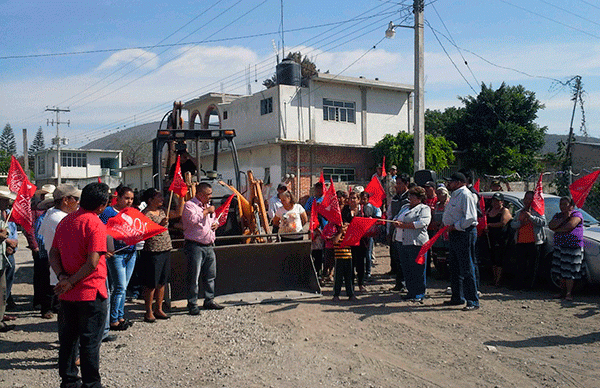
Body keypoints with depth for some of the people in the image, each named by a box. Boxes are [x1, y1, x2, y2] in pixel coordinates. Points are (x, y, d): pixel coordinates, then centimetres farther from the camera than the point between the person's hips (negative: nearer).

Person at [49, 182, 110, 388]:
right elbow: (92, 263, -23)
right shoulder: (95, 224, -16)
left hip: (67, 293, 7)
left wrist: (62, 275, -6)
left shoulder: (65, 221, 7)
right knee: (90, 342, 4)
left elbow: (53, 253, 7)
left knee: (68, 338, 17)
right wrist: (70, 282, -12)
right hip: (91, 293, -7)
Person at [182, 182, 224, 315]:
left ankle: (209, 300, 24)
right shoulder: (189, 205, -8)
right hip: (195, 246, -8)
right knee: (193, 277, -4)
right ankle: (192, 304, 4)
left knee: (210, 276, 13)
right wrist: (206, 211, -14)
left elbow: (213, 219, 32)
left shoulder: (208, 205, 19)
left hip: (209, 246, 8)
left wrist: (216, 224, 9)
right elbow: (193, 219, -25)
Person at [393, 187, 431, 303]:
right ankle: (411, 292, 19)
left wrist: (403, 225, -14)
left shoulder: (424, 208, -2)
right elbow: (396, 218, 22)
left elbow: (422, 222, -17)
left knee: (418, 269, -4)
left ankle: (420, 294, 4)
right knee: (406, 268, 10)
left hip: (416, 242, -7)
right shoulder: (405, 207, 23)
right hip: (401, 241, 8)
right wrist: (396, 223, -4)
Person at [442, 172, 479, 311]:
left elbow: (470, 218, -22)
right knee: (454, 267, 16)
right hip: (454, 233, 10)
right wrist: (449, 227, 13)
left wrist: (455, 226, -18)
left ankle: (473, 301, -2)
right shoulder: (455, 195, 18)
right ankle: (457, 297, 26)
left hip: (463, 233, -10)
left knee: (466, 269, -8)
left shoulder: (466, 195, -13)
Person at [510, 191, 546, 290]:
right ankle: (518, 285, 7)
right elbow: (512, 224, 12)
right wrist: (520, 223, -7)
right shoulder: (519, 212, 20)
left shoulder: (537, 211, 7)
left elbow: (543, 222, -8)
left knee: (532, 265, -1)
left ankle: (529, 285, 5)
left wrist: (530, 217, -15)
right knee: (521, 265, 3)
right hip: (520, 241, 3)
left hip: (534, 242, -3)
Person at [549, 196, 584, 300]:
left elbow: (570, 226, -20)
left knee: (569, 271, -7)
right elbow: (550, 225, -1)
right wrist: (563, 219, -13)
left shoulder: (576, 214, -4)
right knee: (562, 271, 7)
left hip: (573, 246, -6)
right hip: (559, 246, 6)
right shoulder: (558, 215, 15)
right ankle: (562, 292, 13)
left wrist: (557, 230, -6)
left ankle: (569, 293, -3)